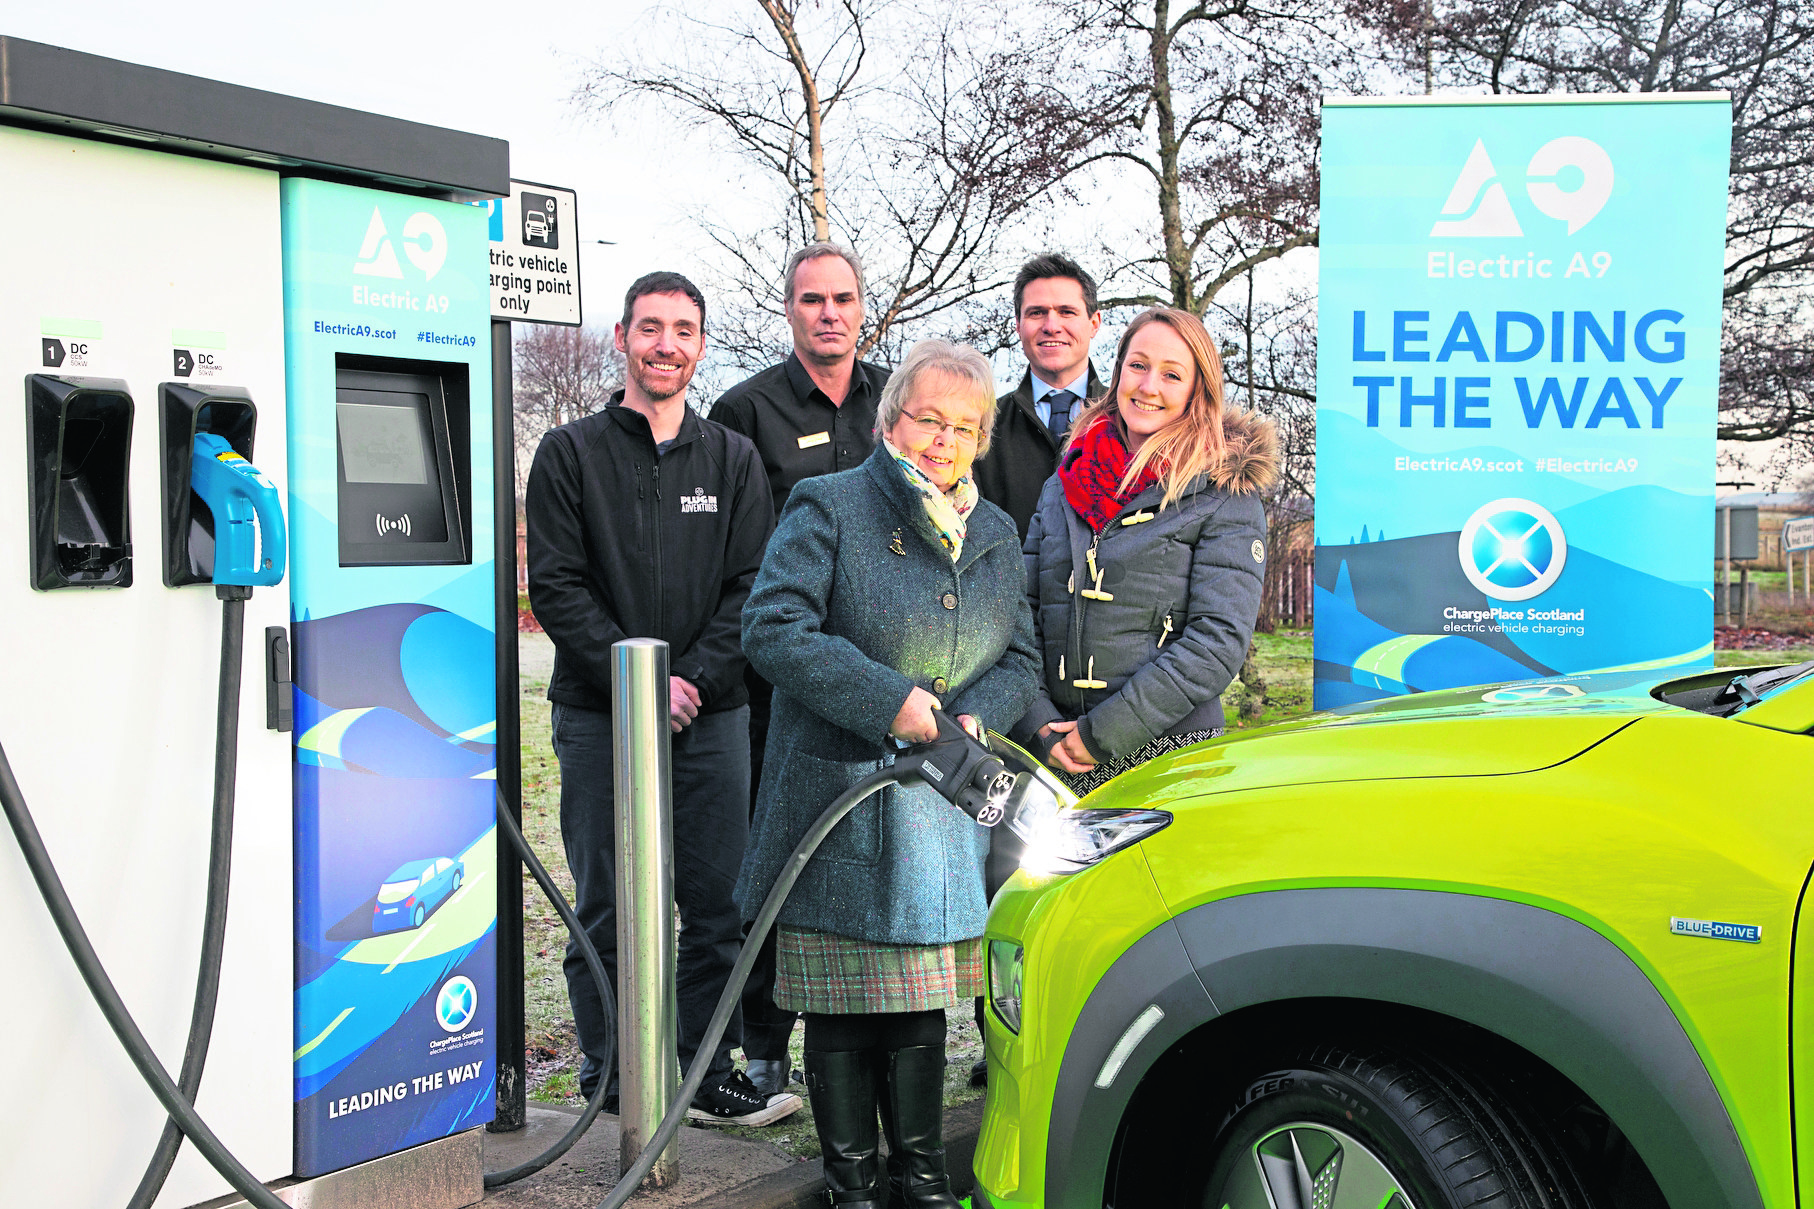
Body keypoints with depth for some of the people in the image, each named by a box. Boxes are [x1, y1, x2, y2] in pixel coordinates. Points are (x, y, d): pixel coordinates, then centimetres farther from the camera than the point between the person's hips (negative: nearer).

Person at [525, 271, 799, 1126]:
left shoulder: (733, 460, 11)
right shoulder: (570, 454, 3)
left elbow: (752, 585, 4)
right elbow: (555, 586, -4)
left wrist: (695, 676, -10)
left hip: (711, 715, 2)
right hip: (598, 717, -2)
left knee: (717, 904, 4)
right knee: (607, 910, 4)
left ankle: (705, 1072, 16)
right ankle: (608, 1078, 17)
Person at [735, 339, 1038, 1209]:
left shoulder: (996, 534, 14)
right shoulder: (829, 508, -4)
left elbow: (1020, 657, 15)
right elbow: (771, 628, -15)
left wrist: (975, 716, -7)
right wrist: (887, 701, -20)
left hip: (946, 803, 5)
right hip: (839, 796, -5)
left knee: (922, 997, 12)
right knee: (842, 1004, 3)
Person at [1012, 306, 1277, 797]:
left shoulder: (1226, 498, -2)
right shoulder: (1060, 488, 13)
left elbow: (1219, 641, -11)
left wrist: (1102, 733, -14)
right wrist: (1041, 728, -5)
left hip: (1172, 758, -3)